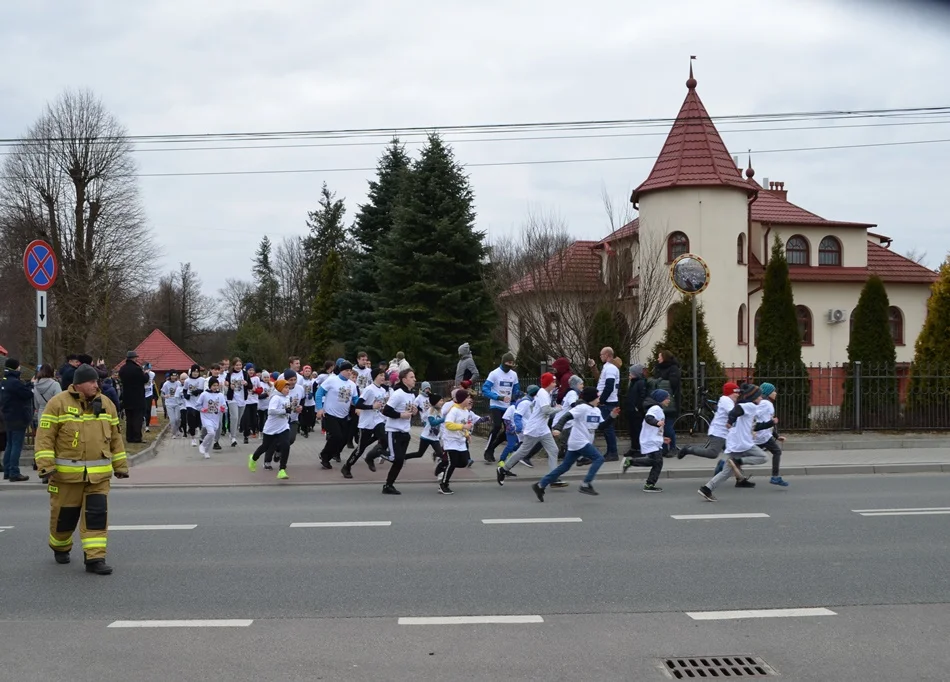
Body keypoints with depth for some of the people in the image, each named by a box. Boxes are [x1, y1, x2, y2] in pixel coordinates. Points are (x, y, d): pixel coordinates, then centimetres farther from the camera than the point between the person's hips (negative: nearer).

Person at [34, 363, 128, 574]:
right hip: (66, 474, -3)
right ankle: (60, 547, 37)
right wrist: (46, 464, -15)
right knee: (64, 515, 10)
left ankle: (95, 558, -2)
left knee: (97, 515, -5)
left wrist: (120, 465, 15)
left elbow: (116, 438, 15)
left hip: (99, 475, 3)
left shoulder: (106, 404, 7)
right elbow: (45, 436, -7)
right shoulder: (58, 404, -6)